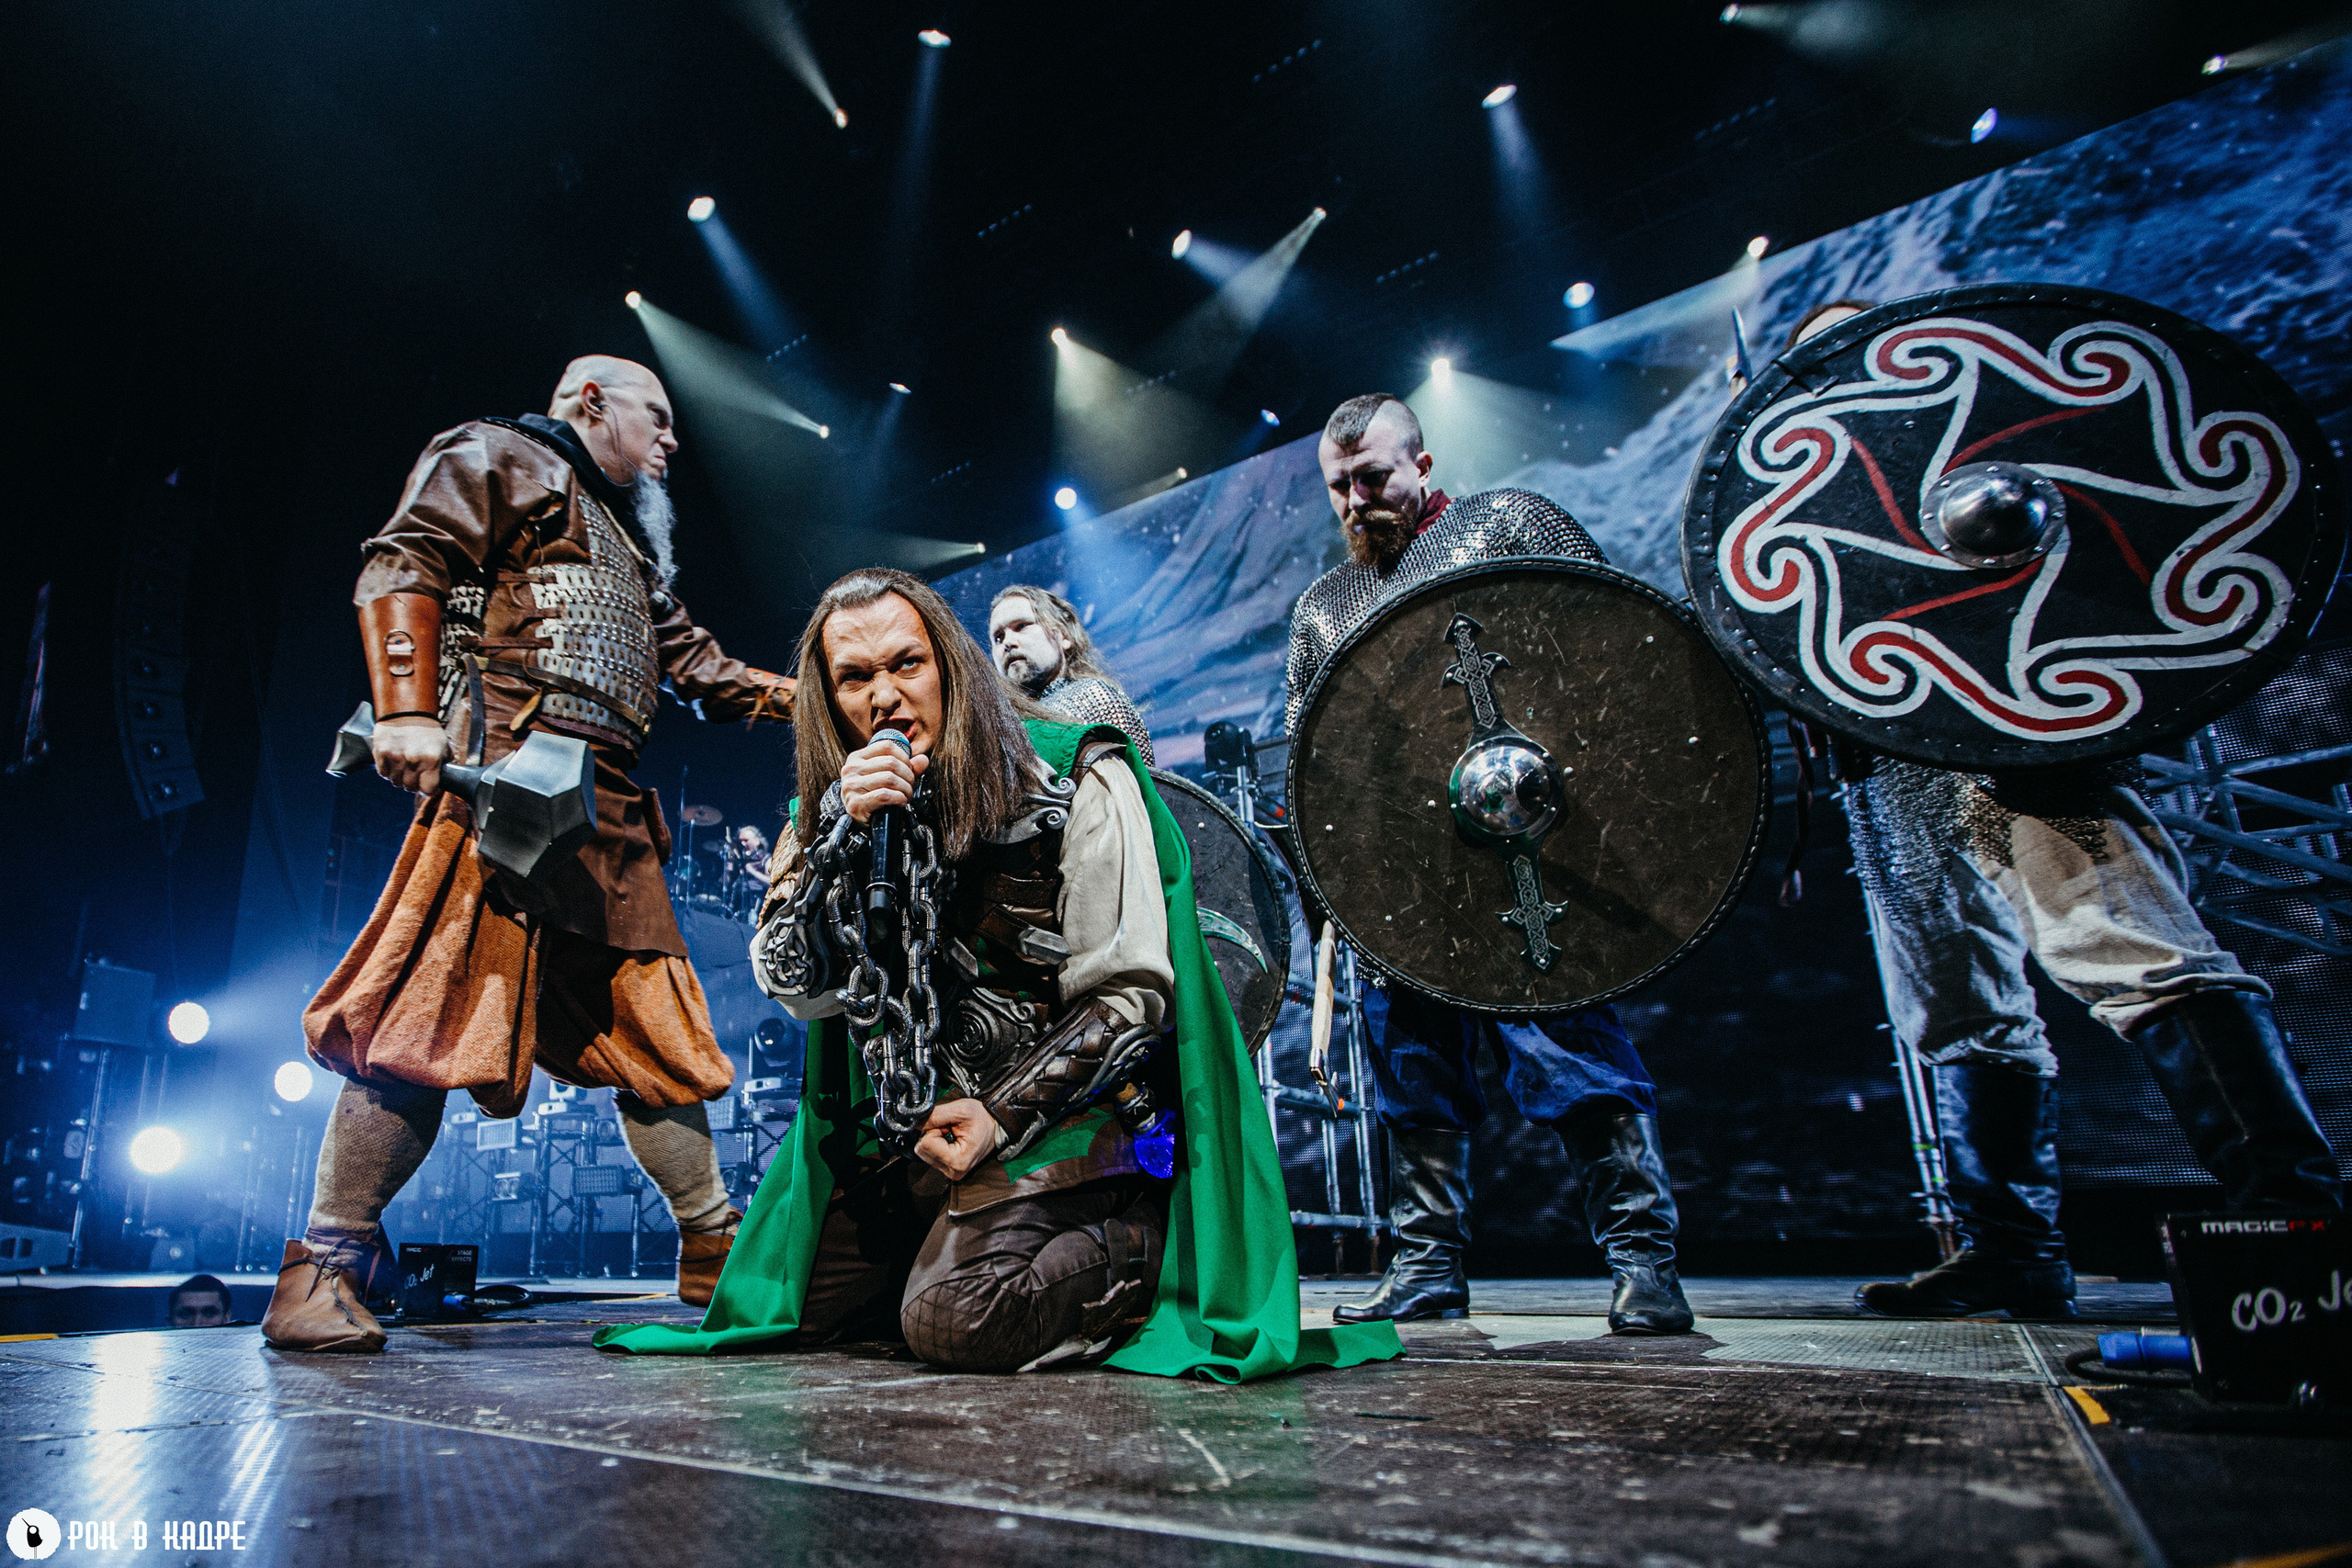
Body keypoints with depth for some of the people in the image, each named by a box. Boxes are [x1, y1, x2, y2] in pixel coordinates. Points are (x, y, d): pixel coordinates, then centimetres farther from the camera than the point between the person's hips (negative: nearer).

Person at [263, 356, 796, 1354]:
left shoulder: (635, 548, 34)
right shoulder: (497, 461, 11)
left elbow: (703, 669, 32)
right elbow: (404, 567, -4)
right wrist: (408, 712, -18)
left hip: (610, 817, 8)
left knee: (656, 1033, 5)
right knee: (434, 1016, -14)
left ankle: (713, 1251, 11)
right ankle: (324, 1266, -1)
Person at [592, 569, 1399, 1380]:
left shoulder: (1080, 779, -10)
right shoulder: (830, 809, 5)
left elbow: (1132, 994, -11)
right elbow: (798, 989, -5)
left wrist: (1006, 1115, -17)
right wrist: (847, 833, -19)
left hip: (1061, 1109, -6)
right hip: (909, 1123, 6)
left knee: (953, 1321, -23)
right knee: (790, 1295, 3)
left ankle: (1139, 1248, 1)